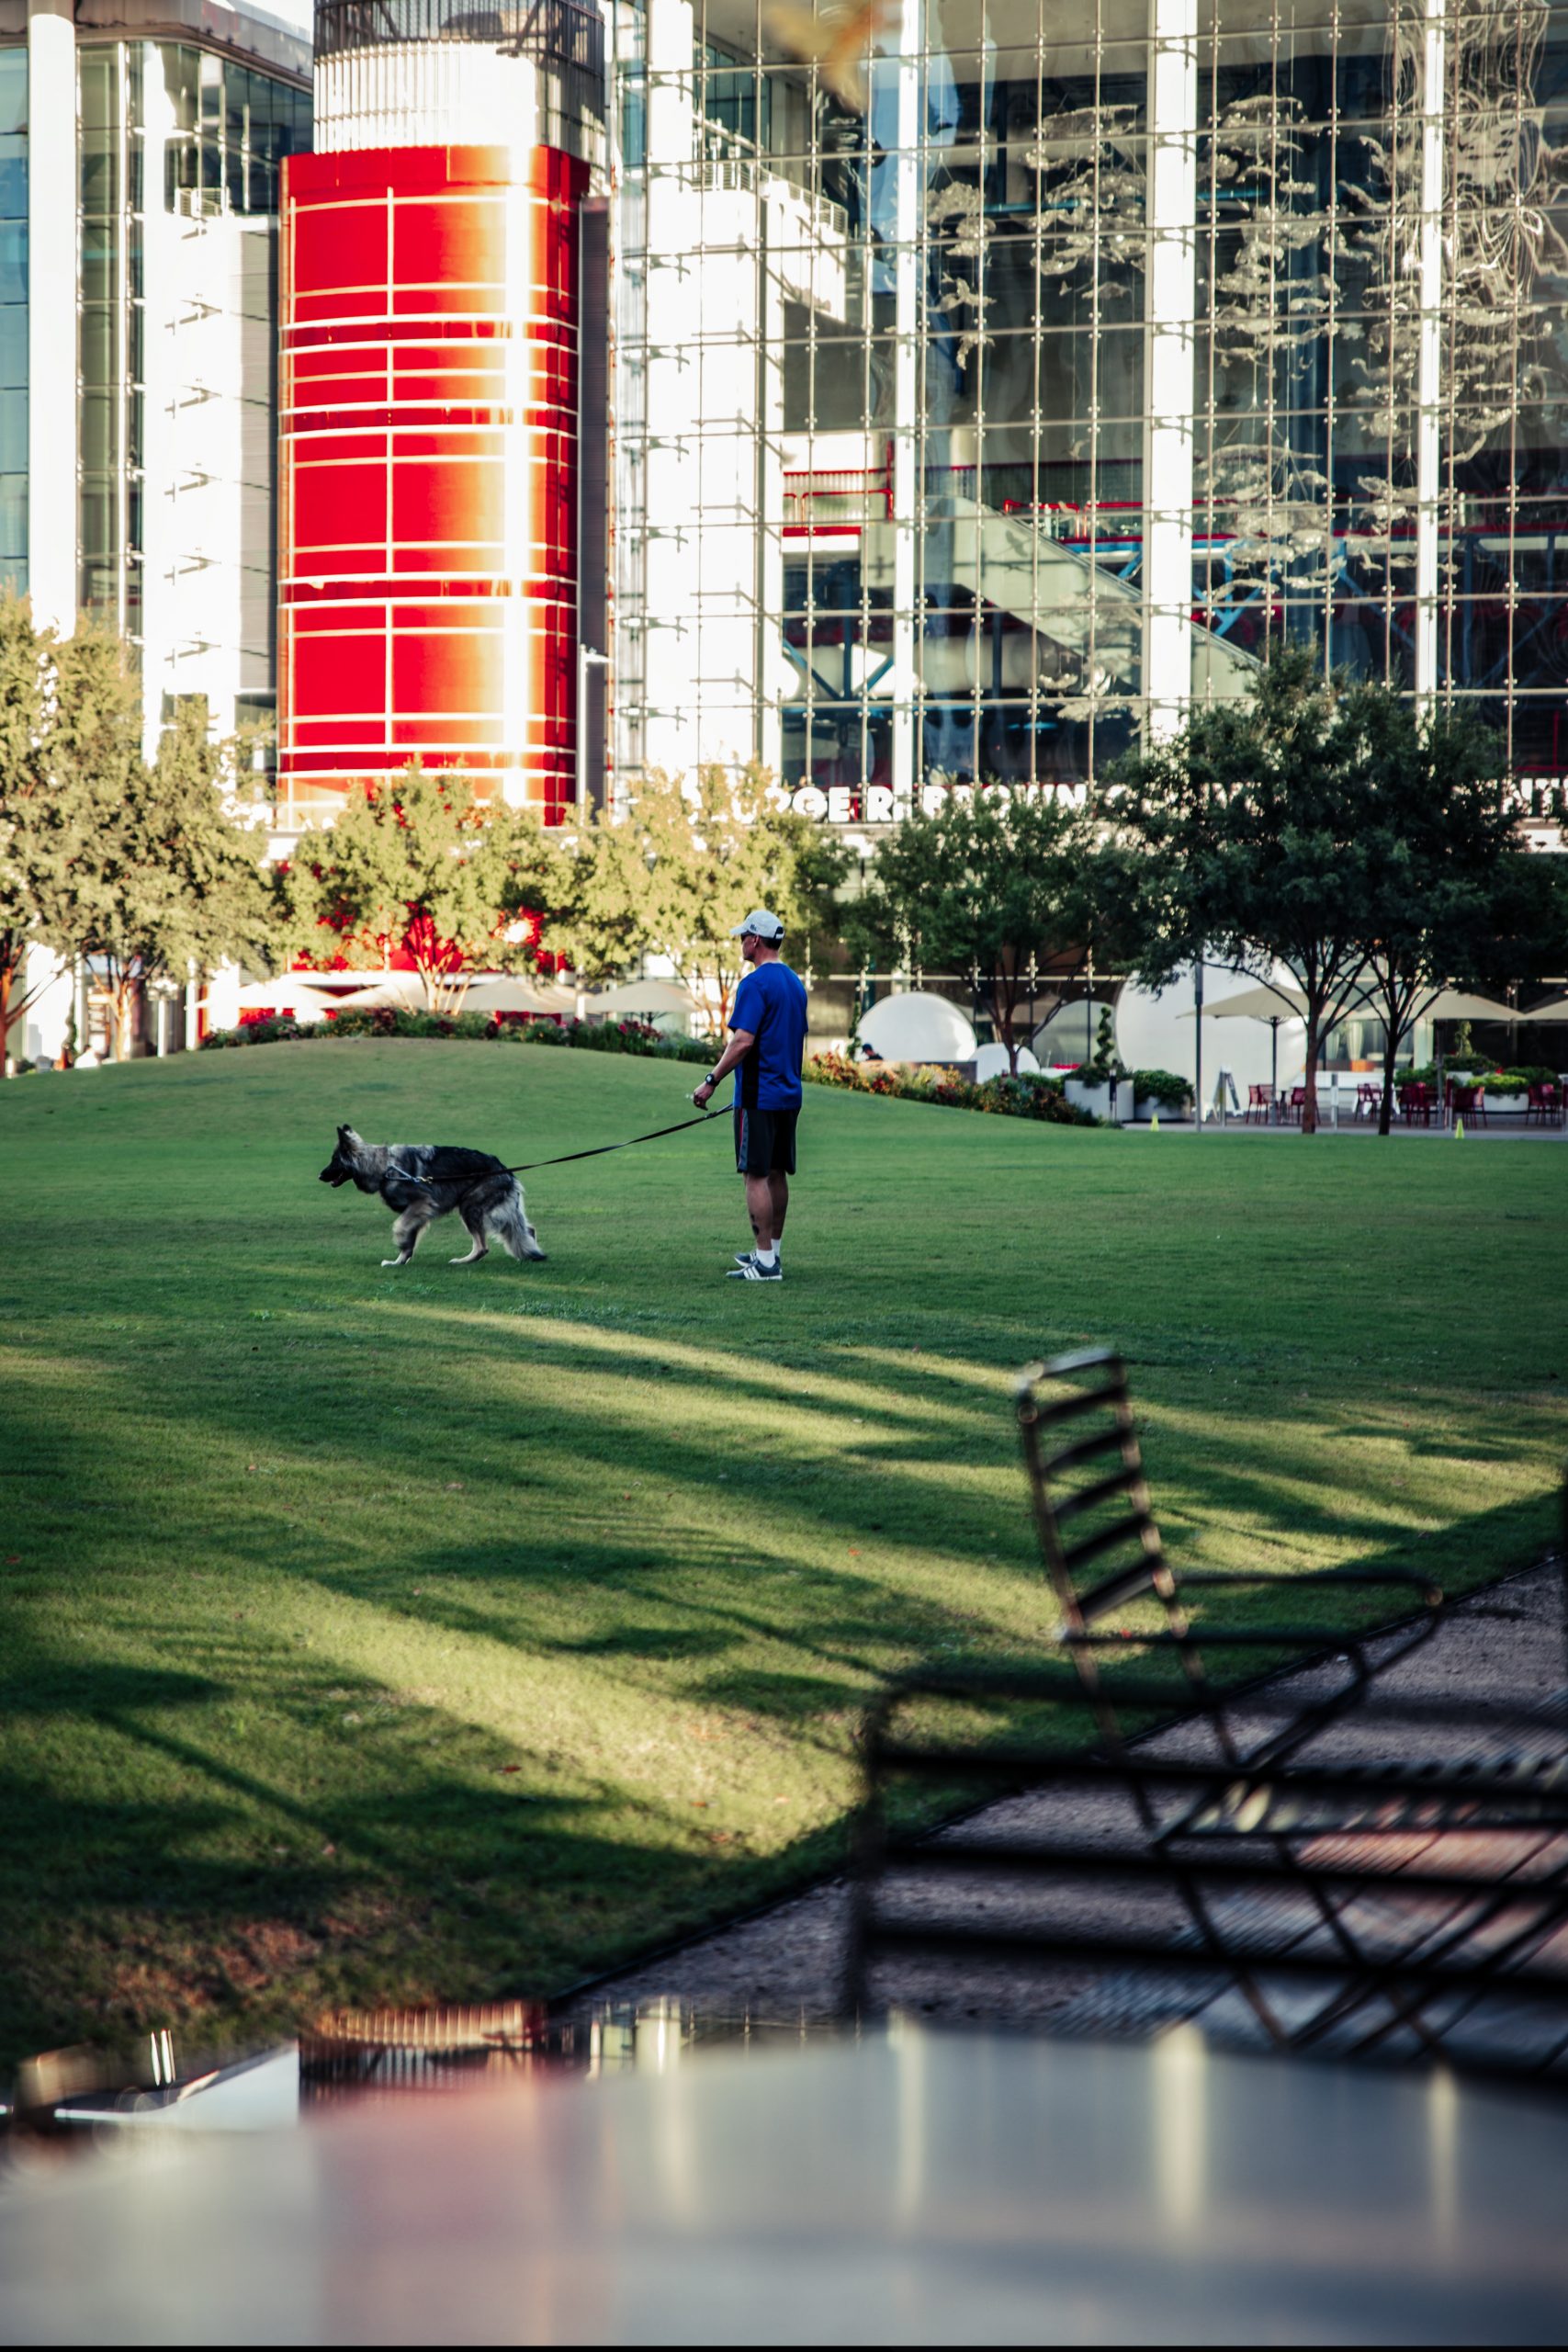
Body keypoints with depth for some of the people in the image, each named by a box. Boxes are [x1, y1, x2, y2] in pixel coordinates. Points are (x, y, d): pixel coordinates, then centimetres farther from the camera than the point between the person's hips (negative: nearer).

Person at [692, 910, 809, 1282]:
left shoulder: (756, 983, -15)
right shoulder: (794, 982, 13)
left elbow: (743, 1041, -22)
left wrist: (712, 1080, -17)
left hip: (759, 1096, -9)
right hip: (789, 1095, 9)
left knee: (757, 1175, -7)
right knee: (777, 1174, 15)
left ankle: (765, 1262, -9)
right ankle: (771, 1251, 22)